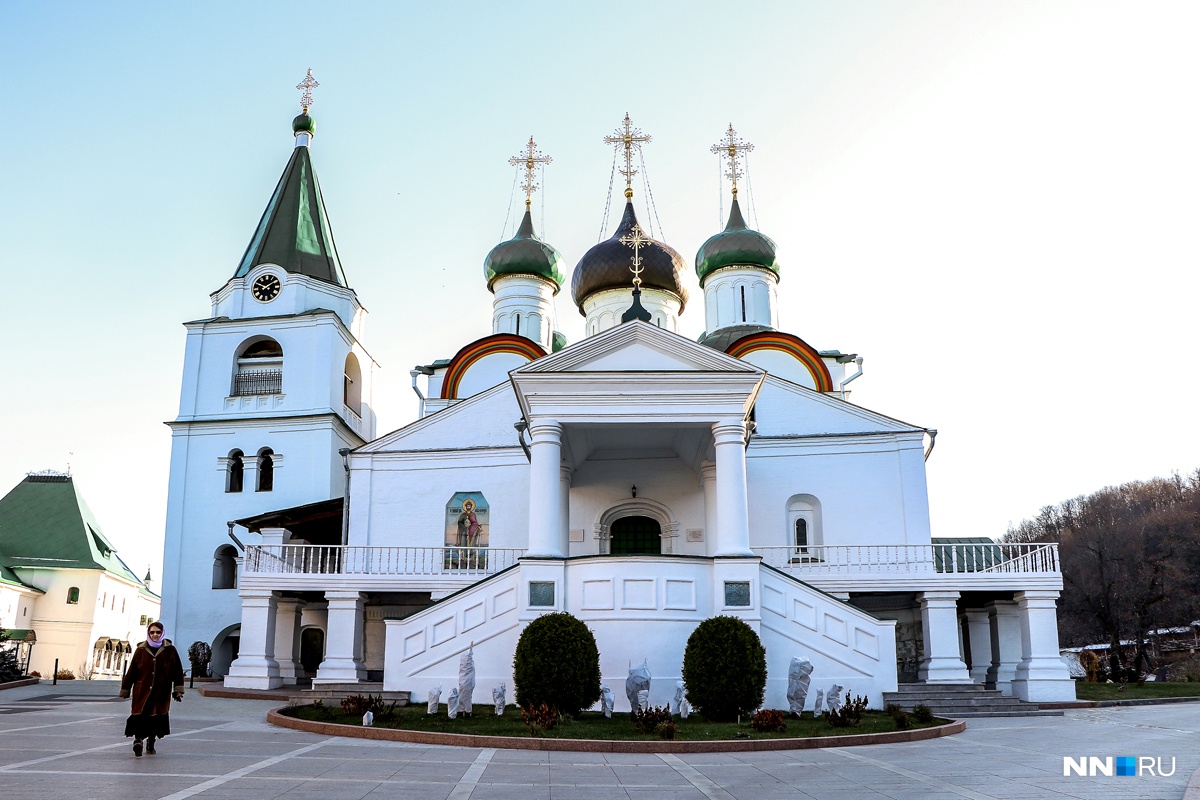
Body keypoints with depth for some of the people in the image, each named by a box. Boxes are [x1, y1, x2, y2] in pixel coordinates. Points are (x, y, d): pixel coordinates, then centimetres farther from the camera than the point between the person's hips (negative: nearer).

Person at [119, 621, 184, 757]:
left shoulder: (170, 650, 2)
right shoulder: (141, 650, 3)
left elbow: (178, 671, 4)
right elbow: (131, 671, 6)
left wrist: (178, 689, -1)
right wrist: (125, 689, 6)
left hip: (161, 693, 1)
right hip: (142, 691, -1)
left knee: (157, 718, 7)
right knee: (140, 716, -16)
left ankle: (151, 742, 23)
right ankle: (138, 739, -22)